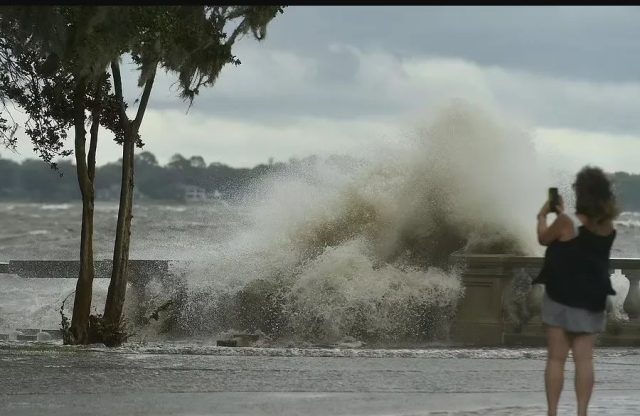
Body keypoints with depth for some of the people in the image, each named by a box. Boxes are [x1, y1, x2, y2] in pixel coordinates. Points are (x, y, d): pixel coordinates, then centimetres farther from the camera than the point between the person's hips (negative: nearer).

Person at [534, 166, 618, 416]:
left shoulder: (567, 223, -17)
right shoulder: (608, 226, -1)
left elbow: (543, 239, 2)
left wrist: (542, 216, 19)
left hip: (562, 298, -4)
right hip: (592, 301, 4)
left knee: (556, 358, 2)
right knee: (584, 359, 3)